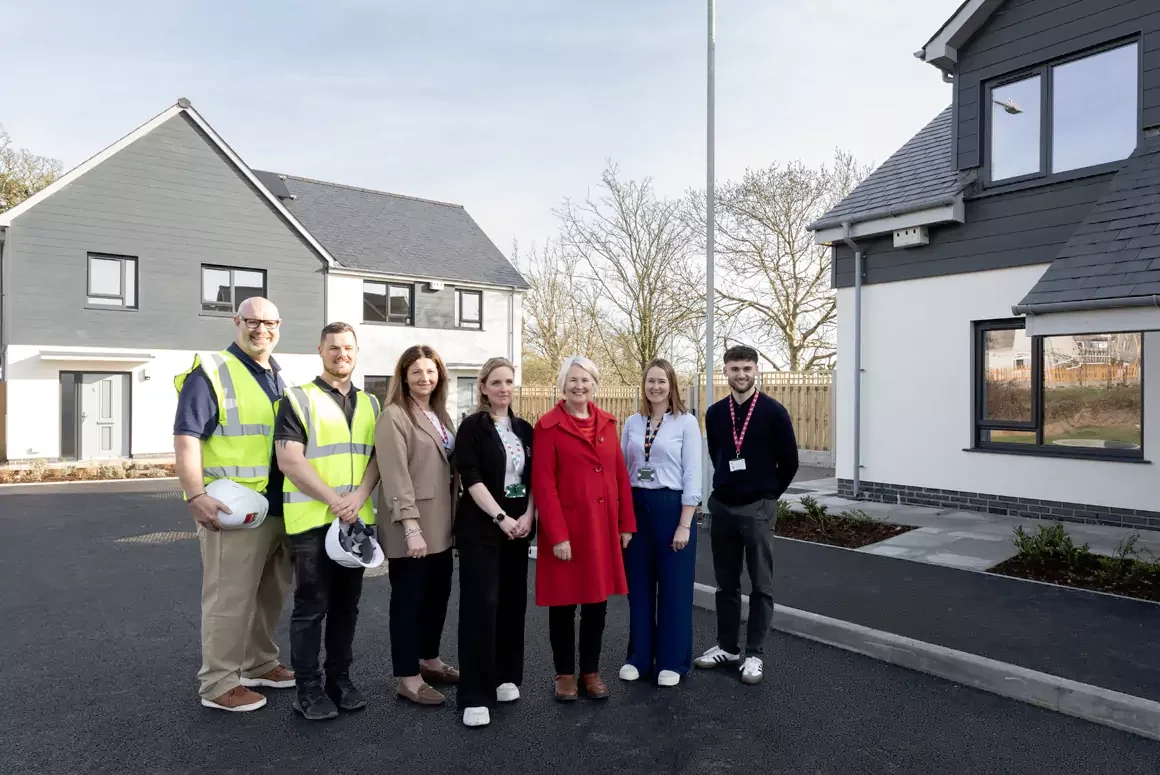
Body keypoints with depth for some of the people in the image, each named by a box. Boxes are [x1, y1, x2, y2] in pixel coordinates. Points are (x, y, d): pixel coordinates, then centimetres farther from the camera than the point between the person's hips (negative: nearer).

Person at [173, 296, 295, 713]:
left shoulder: (280, 378, 14)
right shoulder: (210, 372, -9)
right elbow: (186, 437, -16)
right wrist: (196, 496, -23)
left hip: (279, 505, 8)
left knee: (270, 594, 18)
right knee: (229, 599, 1)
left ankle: (259, 664, 34)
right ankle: (218, 683, 16)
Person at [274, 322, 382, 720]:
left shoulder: (370, 404, 13)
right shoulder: (299, 399, -3)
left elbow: (377, 455, 7)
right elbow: (289, 461, -11)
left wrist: (359, 496, -10)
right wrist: (335, 501, -15)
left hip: (358, 520, 5)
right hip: (312, 520, -5)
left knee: (347, 604, 13)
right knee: (311, 606, 3)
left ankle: (340, 678, 26)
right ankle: (308, 688, 16)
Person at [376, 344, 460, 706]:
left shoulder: (440, 415, 14)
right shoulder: (394, 416, -12)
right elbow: (395, 475, -19)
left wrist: (454, 516, 13)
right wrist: (411, 526, -23)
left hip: (441, 525, 8)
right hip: (411, 527, -8)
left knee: (438, 593, 16)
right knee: (409, 599, 4)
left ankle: (429, 660, 34)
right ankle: (408, 678, 18)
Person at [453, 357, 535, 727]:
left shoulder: (524, 429, 11)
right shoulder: (472, 427, -4)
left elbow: (534, 478, 10)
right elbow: (471, 478, -12)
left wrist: (528, 516, -5)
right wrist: (500, 518, -17)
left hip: (519, 526, 5)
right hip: (481, 527, -5)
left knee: (513, 603, 9)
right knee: (481, 605, -7)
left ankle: (506, 677, 25)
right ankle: (475, 695, 1)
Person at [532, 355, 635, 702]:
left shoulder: (607, 423, 8)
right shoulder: (548, 427, -8)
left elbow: (621, 475, 9)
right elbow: (543, 484, -12)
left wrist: (626, 524, 6)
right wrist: (557, 535, -16)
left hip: (603, 527, 5)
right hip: (566, 529, -4)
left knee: (598, 601, 12)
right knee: (564, 602, 8)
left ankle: (591, 671, 28)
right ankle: (565, 673, 25)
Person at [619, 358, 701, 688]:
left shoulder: (686, 423, -6)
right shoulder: (632, 423, 6)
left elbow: (692, 475, -8)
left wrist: (685, 524, -11)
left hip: (671, 507, -4)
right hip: (636, 508, 4)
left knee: (673, 586, 7)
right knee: (638, 585, 12)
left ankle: (671, 661, 22)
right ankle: (639, 656, 27)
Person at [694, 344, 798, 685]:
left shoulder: (773, 412, -8)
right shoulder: (715, 413, 4)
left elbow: (789, 461, -2)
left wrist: (768, 493, 4)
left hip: (757, 508, -4)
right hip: (722, 506, 4)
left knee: (760, 585, 4)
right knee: (726, 583, 12)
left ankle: (754, 654, 15)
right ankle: (727, 646, 26)